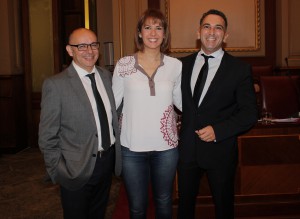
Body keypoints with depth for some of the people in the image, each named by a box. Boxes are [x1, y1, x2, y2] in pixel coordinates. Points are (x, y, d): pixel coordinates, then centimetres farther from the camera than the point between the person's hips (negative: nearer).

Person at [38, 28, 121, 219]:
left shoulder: (107, 76, 2)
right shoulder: (55, 85, -15)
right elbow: (47, 136, -11)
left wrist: (117, 151, 6)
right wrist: (59, 171, -10)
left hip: (108, 161, 5)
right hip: (77, 168, -5)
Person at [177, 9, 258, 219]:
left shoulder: (240, 69, -8)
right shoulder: (184, 64, 3)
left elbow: (250, 113, -9)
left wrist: (218, 131, -19)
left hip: (220, 149, -3)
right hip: (187, 148, 3)